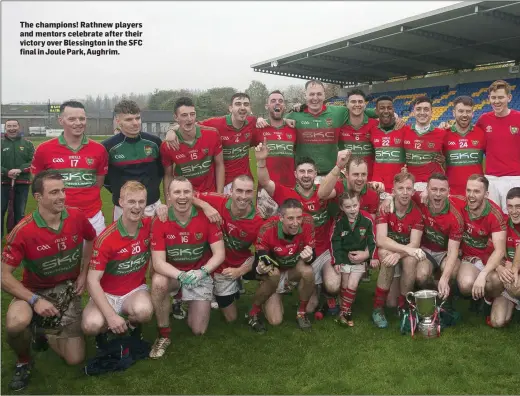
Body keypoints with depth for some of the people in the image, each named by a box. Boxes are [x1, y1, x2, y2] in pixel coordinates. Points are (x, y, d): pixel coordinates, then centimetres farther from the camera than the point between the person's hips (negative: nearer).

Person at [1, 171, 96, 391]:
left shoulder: (76, 217, -15)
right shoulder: (23, 231, -25)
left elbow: (91, 239, 8)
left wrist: (83, 274, 0)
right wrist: (35, 300, -27)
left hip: (68, 290, 3)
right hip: (35, 290, -2)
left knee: (75, 359, -2)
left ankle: (45, 333, 30)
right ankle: (23, 362, -2)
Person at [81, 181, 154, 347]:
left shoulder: (150, 226, -10)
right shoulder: (106, 238, -20)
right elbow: (92, 281, -20)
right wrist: (111, 315, -30)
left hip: (136, 290, 2)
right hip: (107, 294, -2)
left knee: (143, 311, -34)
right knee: (91, 325, -32)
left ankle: (133, 326, 4)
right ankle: (103, 330, 7)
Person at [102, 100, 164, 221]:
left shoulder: (154, 142, -3)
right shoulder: (108, 147, -11)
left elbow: (162, 168, 14)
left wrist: (154, 185, 8)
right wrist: (117, 191, 0)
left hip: (153, 206, 2)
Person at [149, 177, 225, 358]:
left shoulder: (206, 217, -18)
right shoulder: (160, 222, -18)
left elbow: (219, 254, -18)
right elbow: (158, 262, -23)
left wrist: (201, 272, -36)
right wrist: (181, 276, -41)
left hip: (200, 274, 0)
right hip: (172, 272, 0)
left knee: (198, 330, -3)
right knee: (158, 282, -36)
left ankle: (191, 304, 33)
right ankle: (163, 335, -12)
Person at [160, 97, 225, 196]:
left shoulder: (212, 135, -12)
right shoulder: (167, 146, -13)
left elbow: (219, 165, -1)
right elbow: (168, 176, -1)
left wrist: (219, 195, -4)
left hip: (210, 194, 1)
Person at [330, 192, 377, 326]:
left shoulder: (367, 220, -11)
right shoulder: (338, 221, -11)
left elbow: (372, 240, -2)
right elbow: (334, 242, -8)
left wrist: (372, 257, -5)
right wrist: (336, 260, -12)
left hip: (360, 258, 0)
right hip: (344, 257, 1)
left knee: (352, 286, -5)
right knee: (345, 285, 9)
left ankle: (344, 311, 11)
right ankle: (345, 311, 25)